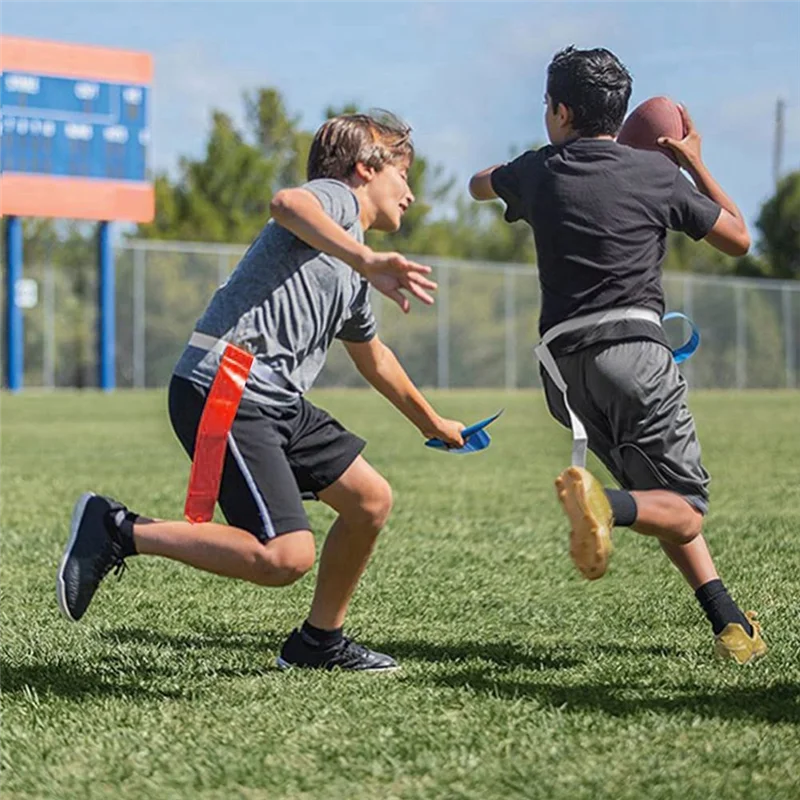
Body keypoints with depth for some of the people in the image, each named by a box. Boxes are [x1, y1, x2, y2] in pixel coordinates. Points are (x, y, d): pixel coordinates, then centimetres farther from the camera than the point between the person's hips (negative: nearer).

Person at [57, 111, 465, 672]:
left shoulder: (352, 276, 27)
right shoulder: (335, 197, 1)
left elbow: (374, 358, 44)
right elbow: (287, 204, -25)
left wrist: (433, 423, 55)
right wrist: (367, 260, -34)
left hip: (278, 402, 10)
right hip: (221, 390, -10)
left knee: (372, 499, 10)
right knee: (285, 557, -19)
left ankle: (319, 642, 24)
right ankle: (118, 530, -8)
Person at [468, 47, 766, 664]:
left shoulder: (537, 173, 12)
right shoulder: (657, 173, 5)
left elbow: (479, 185, 37)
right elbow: (738, 239, 16)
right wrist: (695, 163, 25)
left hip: (566, 364, 4)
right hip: (635, 352, -4)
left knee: (663, 501, 16)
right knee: (685, 512, -2)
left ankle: (729, 623, 5)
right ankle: (607, 504, -33)